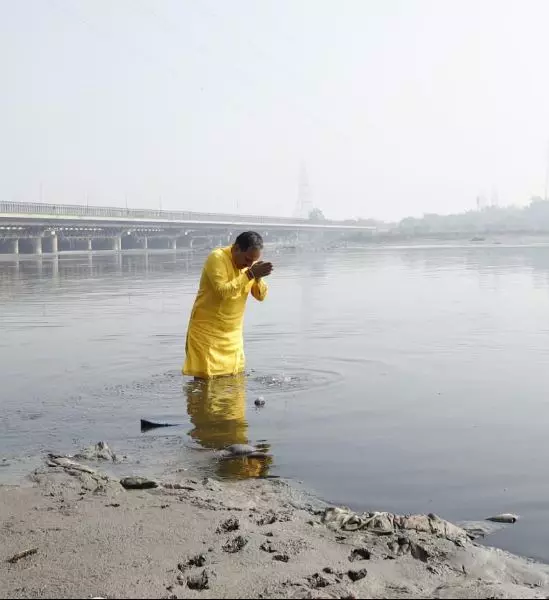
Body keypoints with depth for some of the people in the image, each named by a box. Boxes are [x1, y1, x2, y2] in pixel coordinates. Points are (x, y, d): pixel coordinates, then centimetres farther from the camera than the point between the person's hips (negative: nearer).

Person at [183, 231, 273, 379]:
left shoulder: (249, 264, 3)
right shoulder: (217, 258, -17)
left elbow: (261, 296, 3)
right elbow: (223, 291, -29)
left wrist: (258, 278, -16)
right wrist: (250, 274, -28)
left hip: (233, 333, 6)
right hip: (206, 331, -6)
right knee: (205, 379, -5)